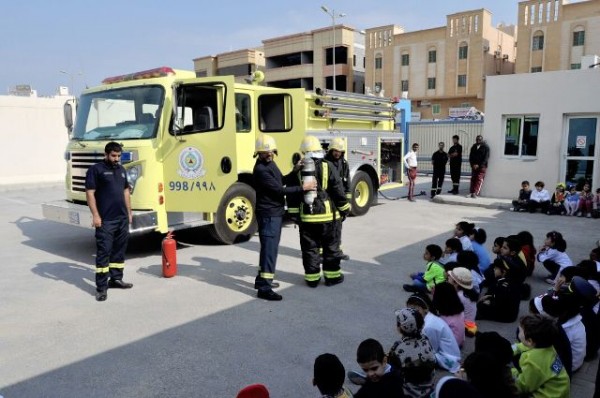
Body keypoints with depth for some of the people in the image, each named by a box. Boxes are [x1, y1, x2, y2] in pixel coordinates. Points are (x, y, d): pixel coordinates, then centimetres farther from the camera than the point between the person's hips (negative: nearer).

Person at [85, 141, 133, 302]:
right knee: (104, 251, -5)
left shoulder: (121, 169, 15)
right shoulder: (96, 170, -6)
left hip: (122, 218, 7)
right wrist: (95, 215, -17)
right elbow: (90, 193, -11)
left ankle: (116, 279, 24)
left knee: (119, 249, 13)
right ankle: (101, 287, -1)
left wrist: (129, 212, 16)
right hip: (105, 220, -7)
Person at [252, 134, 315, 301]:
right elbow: (279, 189, -21)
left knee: (269, 247, 18)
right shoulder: (260, 170, -19)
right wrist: (302, 188, -17)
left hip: (275, 213, 10)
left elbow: (281, 181, 18)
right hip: (268, 214, -10)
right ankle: (264, 288, -8)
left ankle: (262, 279, 30)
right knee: (269, 249, -10)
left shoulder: (270, 164, 11)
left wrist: (294, 172, 3)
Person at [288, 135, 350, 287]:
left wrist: (294, 212, 10)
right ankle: (332, 275, 17)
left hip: (306, 215, 2)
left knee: (309, 247, 10)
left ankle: (312, 277, 15)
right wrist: (344, 209, 4)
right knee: (331, 246, 11)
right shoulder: (327, 166, -7)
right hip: (327, 214, -2)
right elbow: (338, 189, -6)